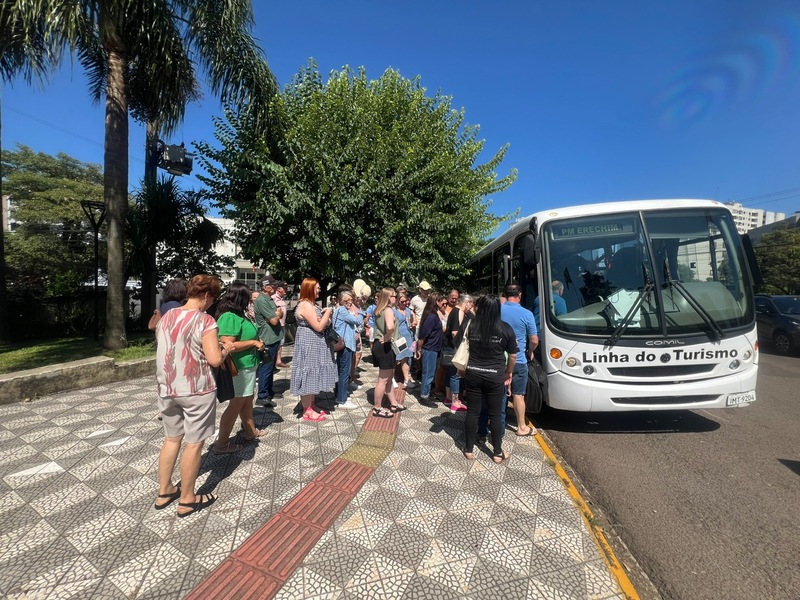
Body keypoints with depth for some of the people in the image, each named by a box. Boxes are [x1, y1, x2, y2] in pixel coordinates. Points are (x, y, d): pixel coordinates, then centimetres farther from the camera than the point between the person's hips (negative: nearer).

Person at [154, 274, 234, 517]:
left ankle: (164, 492, 34)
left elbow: (168, 350, 16)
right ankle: (187, 500, 21)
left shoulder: (166, 317, 5)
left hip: (167, 389, 7)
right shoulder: (204, 320, -17)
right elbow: (214, 359, -21)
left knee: (172, 439, 21)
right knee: (194, 443, 8)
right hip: (197, 390, -7)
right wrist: (226, 349, -2)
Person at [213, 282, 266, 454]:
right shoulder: (230, 317, -22)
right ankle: (221, 444, 13)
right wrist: (253, 343, -20)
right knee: (236, 403, 1)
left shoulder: (238, 315, 8)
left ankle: (251, 432, 35)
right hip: (239, 368, -10)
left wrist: (256, 340, 6)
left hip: (247, 366, 10)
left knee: (247, 399, 20)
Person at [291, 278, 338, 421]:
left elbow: (322, 323, 16)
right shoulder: (306, 305, -19)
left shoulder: (311, 304, 14)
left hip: (314, 344, 11)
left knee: (313, 375, 16)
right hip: (308, 344, -11)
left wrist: (325, 314, -4)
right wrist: (328, 312, -11)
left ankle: (311, 405, 27)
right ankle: (307, 411, 9)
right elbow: (319, 327, -21)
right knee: (308, 375, -2)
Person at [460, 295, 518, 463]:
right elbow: (513, 356, 1)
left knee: (472, 412, 11)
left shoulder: (470, 326, -4)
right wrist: (509, 373, 17)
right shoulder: (506, 329, -6)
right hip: (495, 377, -1)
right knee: (495, 415, 11)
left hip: (473, 374, 1)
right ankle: (498, 453, 25)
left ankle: (469, 450, 23)